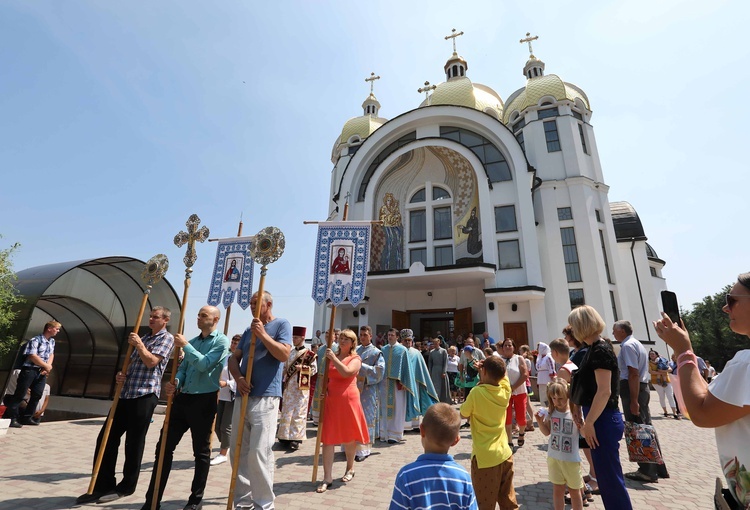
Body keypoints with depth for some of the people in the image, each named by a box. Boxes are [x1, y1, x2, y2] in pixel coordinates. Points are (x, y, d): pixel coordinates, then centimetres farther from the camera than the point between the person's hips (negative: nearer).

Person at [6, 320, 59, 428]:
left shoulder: (52, 341, 12)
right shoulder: (35, 340, -14)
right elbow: (32, 356, -19)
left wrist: (47, 367, -1)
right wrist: (46, 366, -11)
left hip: (42, 372, 7)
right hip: (29, 370, -7)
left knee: (37, 395, 6)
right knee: (20, 394, -4)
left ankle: (27, 417, 16)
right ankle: (10, 418, 4)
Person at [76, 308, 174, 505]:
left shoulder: (167, 338, -5)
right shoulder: (143, 338, 20)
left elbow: (151, 362, -17)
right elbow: (131, 363, 24)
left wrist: (139, 344, -8)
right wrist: (122, 375, 4)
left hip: (145, 394, -8)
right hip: (126, 393, 8)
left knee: (134, 443, 2)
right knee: (106, 437, 7)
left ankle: (126, 487, 17)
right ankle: (103, 485, 19)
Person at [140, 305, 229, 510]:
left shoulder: (221, 341, -8)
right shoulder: (192, 341, 14)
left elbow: (205, 364, -21)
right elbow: (183, 368, 14)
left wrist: (185, 345, -15)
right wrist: (175, 382, -7)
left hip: (204, 401, -7)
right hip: (183, 398, 7)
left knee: (201, 452, 7)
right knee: (164, 446, 8)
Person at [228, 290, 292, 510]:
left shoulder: (281, 324, -3)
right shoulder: (249, 330, 16)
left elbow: (284, 354, -16)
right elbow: (234, 358, 11)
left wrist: (263, 334, -17)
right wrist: (238, 378, -8)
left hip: (265, 398, -7)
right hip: (243, 396, 7)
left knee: (259, 453, -6)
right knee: (239, 451, 13)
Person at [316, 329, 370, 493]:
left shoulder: (355, 359, -3)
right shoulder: (331, 356, 10)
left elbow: (346, 372, -23)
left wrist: (334, 358, -20)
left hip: (348, 400, -3)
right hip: (331, 400, 3)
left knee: (349, 437, 11)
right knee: (328, 438, 0)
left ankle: (350, 469, 34)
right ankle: (327, 478, 9)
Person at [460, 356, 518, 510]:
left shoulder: (476, 392, -21)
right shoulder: (505, 391, -7)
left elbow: (464, 414, -4)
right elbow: (501, 374, 15)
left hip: (484, 458, -5)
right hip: (505, 454, 6)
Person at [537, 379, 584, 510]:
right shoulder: (550, 412, -5)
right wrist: (540, 421, -12)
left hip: (571, 459, -2)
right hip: (553, 457, 3)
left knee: (575, 491, 17)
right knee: (557, 489, 14)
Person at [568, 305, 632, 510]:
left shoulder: (600, 350, -19)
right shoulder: (594, 349, 10)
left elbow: (605, 391, -23)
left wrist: (588, 423, -18)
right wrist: (582, 418, 16)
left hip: (602, 420, -10)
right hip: (598, 419, 10)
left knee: (610, 478, 3)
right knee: (606, 476, 20)